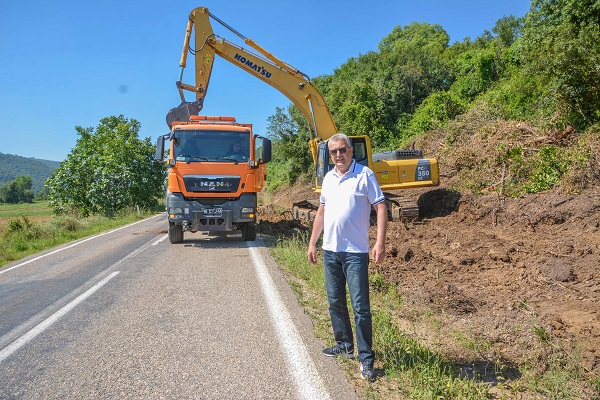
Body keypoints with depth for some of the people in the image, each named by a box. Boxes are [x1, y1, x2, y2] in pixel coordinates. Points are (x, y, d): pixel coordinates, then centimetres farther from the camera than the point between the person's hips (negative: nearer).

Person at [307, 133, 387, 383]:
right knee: (335, 303, 15)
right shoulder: (328, 178, 12)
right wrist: (312, 243, 16)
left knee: (360, 307, -3)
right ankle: (344, 346, 31)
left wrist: (380, 243, -19)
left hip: (355, 252, -6)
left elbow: (381, 208, -10)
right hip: (330, 250, 7)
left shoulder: (364, 175, -6)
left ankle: (366, 359, 8)